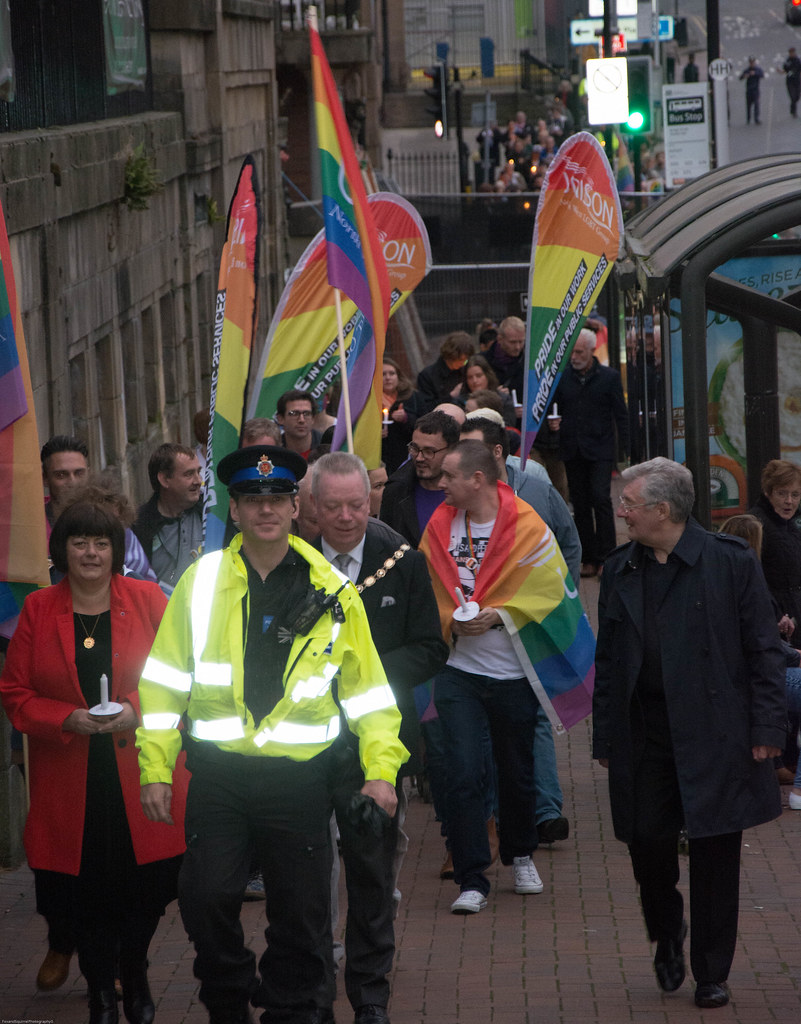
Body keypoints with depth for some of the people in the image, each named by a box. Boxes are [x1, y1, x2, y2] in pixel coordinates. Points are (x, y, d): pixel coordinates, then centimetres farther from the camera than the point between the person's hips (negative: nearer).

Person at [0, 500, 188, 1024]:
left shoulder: (148, 600, 1)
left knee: (149, 888, 2)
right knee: (88, 893, 4)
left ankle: (135, 974, 29)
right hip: (72, 782, 0)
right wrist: (68, 720, -13)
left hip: (142, 776, 0)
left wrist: (136, 710, -15)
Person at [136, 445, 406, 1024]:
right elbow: (166, 678, 5)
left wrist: (381, 770, -1)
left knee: (301, 914, 5)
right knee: (207, 899, -5)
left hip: (299, 778, 0)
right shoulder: (203, 581, 3)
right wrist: (155, 768, 0)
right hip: (218, 774, 0)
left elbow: (367, 689, 8)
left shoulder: (333, 592, 4)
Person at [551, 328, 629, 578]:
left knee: (601, 498, -14)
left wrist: (625, 449, -4)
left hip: (600, 450, -3)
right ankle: (588, 558, 12)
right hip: (572, 451, 3)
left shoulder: (609, 377, 0)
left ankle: (605, 557, -10)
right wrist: (552, 423, -6)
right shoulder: (561, 377, 7)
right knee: (580, 504, 6)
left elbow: (621, 415, 2)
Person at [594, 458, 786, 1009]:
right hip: (643, 731, 3)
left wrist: (766, 728, -7)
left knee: (714, 855, 2)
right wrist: (606, 737, 9)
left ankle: (711, 973, 14)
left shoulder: (730, 561, -4)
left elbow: (764, 649, -2)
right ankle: (667, 935, 31)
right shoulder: (620, 571, 9)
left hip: (715, 732, -3)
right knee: (648, 841, 2)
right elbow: (607, 659, 14)